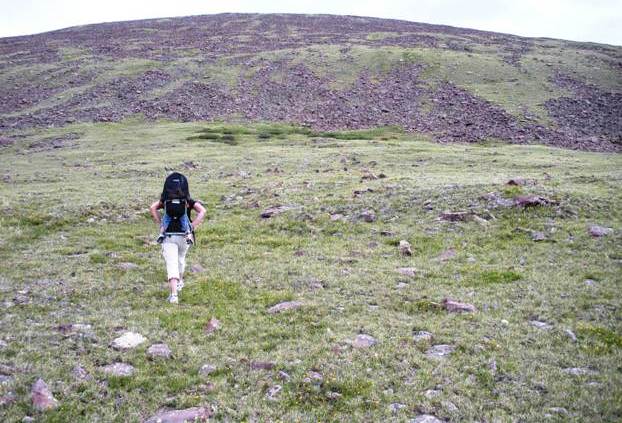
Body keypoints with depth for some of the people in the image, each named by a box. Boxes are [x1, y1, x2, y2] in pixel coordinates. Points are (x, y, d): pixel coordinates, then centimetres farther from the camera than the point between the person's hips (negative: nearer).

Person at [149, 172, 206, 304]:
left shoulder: (165, 199, 6)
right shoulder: (188, 201, 2)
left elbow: (152, 208, -8)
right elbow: (202, 211, -11)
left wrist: (160, 224, -2)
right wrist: (192, 227, -8)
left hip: (168, 235, -1)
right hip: (184, 235, 1)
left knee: (171, 264, -5)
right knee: (181, 259, 27)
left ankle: (174, 294, -18)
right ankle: (179, 282, 47)